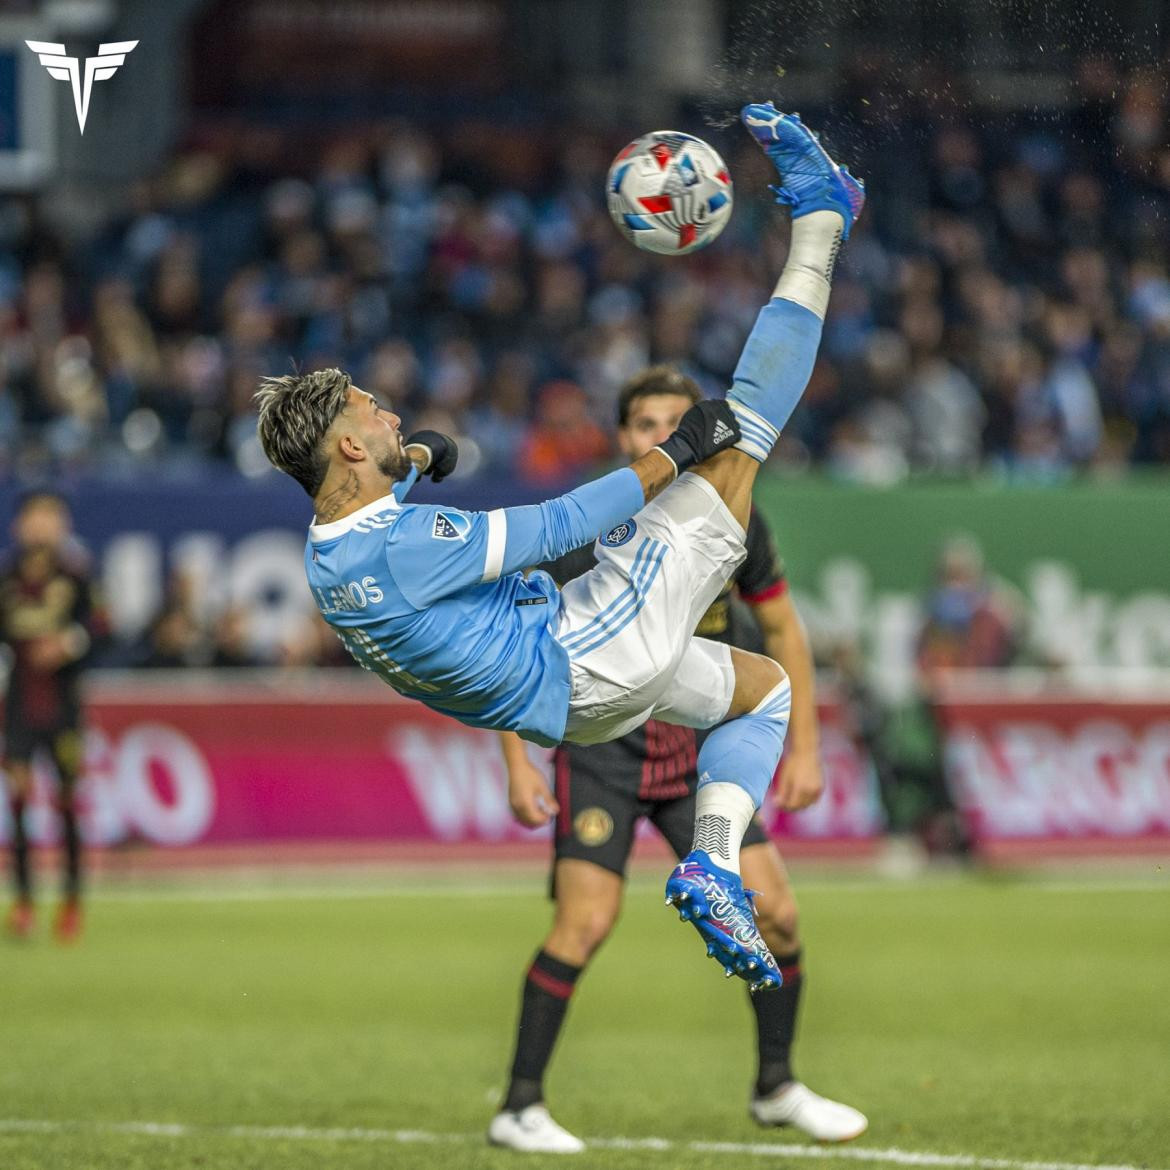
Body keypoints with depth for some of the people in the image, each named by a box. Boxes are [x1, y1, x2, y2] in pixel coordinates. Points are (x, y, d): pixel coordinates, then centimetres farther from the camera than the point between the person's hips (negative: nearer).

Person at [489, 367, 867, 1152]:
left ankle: (777, 1087, 16)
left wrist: (805, 748, 6)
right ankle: (521, 1108, -7)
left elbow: (782, 628, 10)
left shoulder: (733, 522, -3)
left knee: (772, 910, -4)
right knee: (586, 921, -18)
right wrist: (517, 762, -10)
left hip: (700, 748, 4)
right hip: (603, 743, -4)